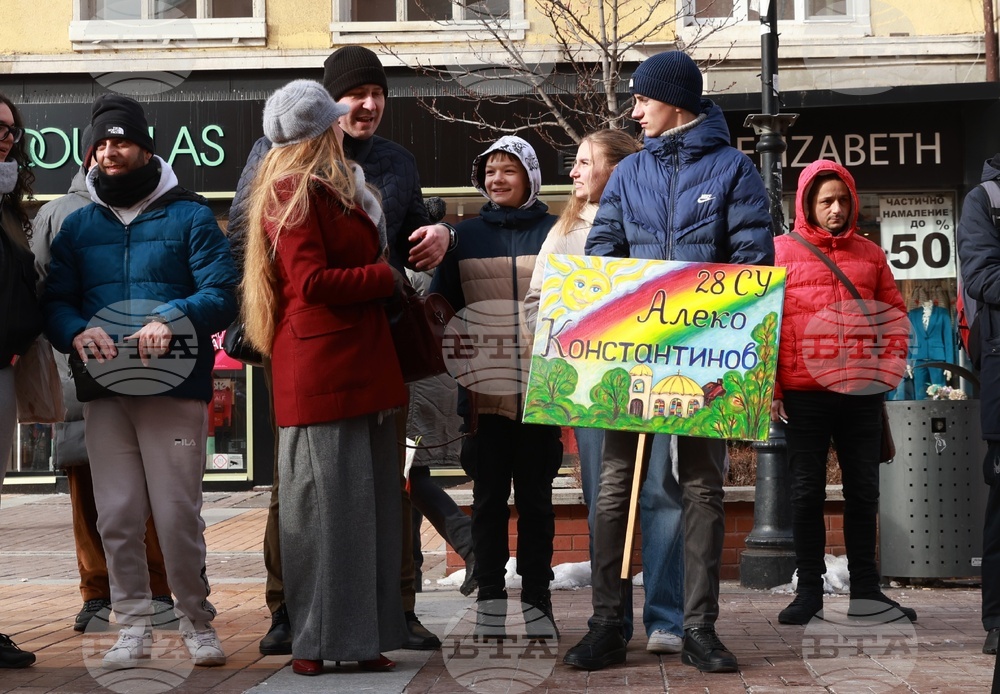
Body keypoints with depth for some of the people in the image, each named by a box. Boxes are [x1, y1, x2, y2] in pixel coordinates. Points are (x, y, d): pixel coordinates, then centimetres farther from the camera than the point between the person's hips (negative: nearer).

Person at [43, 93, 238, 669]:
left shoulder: (190, 216, 5)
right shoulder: (78, 226, 16)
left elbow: (223, 294, -4)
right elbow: (55, 301, 10)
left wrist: (171, 320, -22)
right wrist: (77, 332, -13)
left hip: (176, 388, -3)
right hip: (104, 390, 4)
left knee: (178, 515, -5)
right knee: (117, 517, 3)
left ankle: (198, 622, 11)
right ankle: (133, 627, 15)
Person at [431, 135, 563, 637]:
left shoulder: (554, 232, 6)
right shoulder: (466, 235, 10)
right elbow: (440, 305, 11)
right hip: (484, 388, 1)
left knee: (535, 496, 5)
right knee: (489, 496, 6)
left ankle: (536, 598, 12)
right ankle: (489, 598, 13)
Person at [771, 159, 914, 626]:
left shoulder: (869, 253, 12)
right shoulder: (780, 251, 2)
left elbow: (894, 315, 15)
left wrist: (890, 364, -1)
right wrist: (769, 387, -8)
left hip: (862, 393, 3)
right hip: (804, 393, -3)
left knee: (863, 490, 7)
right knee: (807, 491, 3)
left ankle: (865, 589, 15)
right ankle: (809, 591, 10)